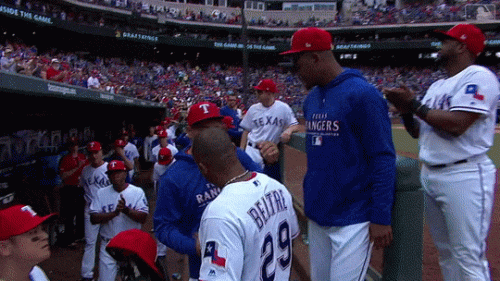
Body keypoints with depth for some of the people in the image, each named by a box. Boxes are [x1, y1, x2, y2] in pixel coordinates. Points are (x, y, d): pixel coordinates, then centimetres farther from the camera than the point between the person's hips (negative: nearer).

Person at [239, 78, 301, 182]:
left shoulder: (283, 108, -4)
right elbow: (246, 131, 8)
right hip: (252, 152, 1)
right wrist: (241, 151, 2)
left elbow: (296, 126, -2)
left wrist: (288, 130, -26)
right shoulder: (253, 109, 3)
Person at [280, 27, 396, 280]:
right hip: (317, 214, 7)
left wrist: (381, 217, -16)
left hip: (352, 218, -7)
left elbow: (383, 158, -15)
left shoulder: (362, 95, -14)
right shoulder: (311, 98, 8)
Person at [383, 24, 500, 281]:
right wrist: (406, 110, 0)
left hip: (464, 176, -9)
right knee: (446, 253, 16)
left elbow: (456, 124, -22)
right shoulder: (436, 86, 18)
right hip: (429, 175, 9)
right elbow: (418, 132, 18)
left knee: (469, 258, -6)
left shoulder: (478, 76, -9)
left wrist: (414, 104, -12)